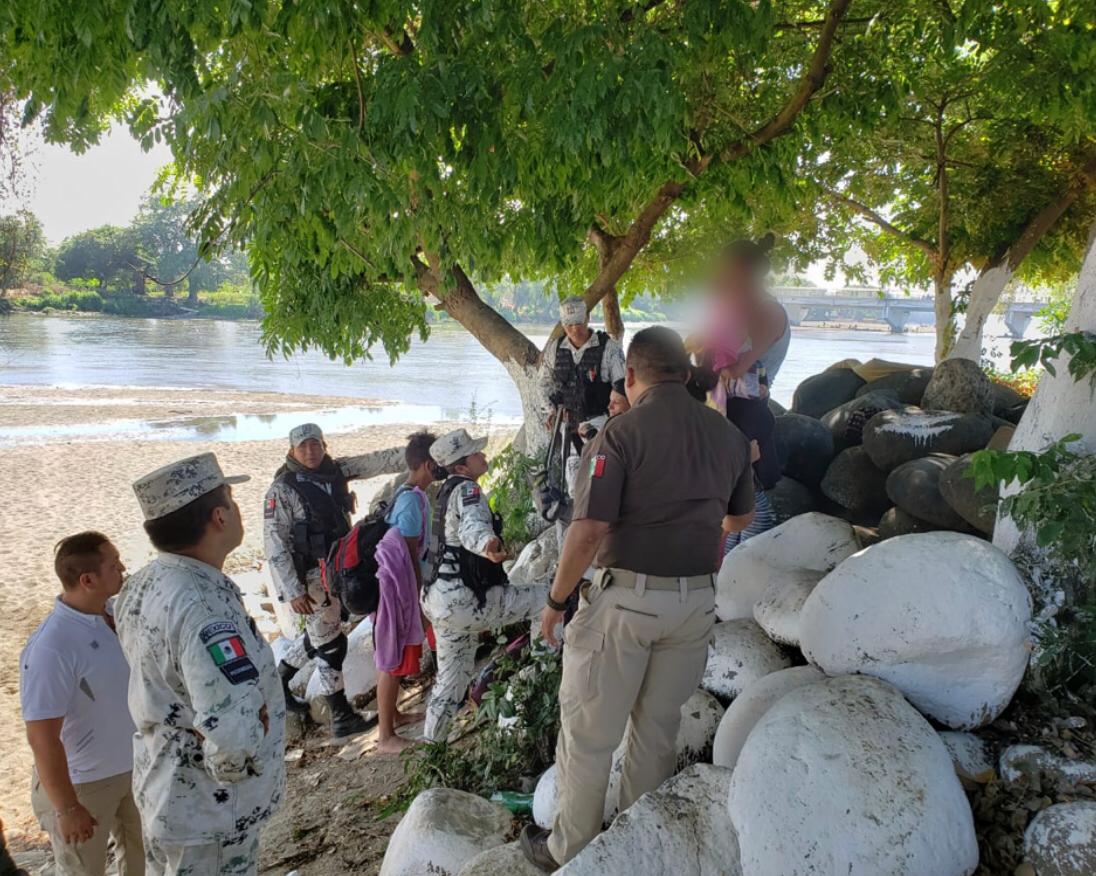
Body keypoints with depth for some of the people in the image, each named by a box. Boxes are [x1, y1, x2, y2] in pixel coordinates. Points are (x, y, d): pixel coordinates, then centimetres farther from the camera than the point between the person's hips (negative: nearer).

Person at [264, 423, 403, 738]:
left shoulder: (335, 471, 1)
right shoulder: (283, 489, -16)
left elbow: (376, 462, -1)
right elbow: (274, 544, -17)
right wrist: (293, 592, -20)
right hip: (309, 577, -7)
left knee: (319, 636, 21)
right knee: (330, 643, 1)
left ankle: (277, 683, 41)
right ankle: (341, 717, 13)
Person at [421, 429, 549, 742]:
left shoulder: (448, 490, 15)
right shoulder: (467, 489, -15)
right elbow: (473, 527, -37)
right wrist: (487, 545, -58)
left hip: (442, 600, 10)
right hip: (463, 600, -10)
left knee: (452, 676, 21)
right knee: (548, 598, -6)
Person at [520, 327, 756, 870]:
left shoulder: (620, 433, -14)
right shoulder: (728, 435, 4)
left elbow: (588, 532, -19)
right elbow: (741, 516, 18)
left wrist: (555, 601, -7)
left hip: (625, 599, -5)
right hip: (696, 601, 6)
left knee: (587, 731, 10)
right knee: (657, 728, 19)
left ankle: (570, 852, 23)